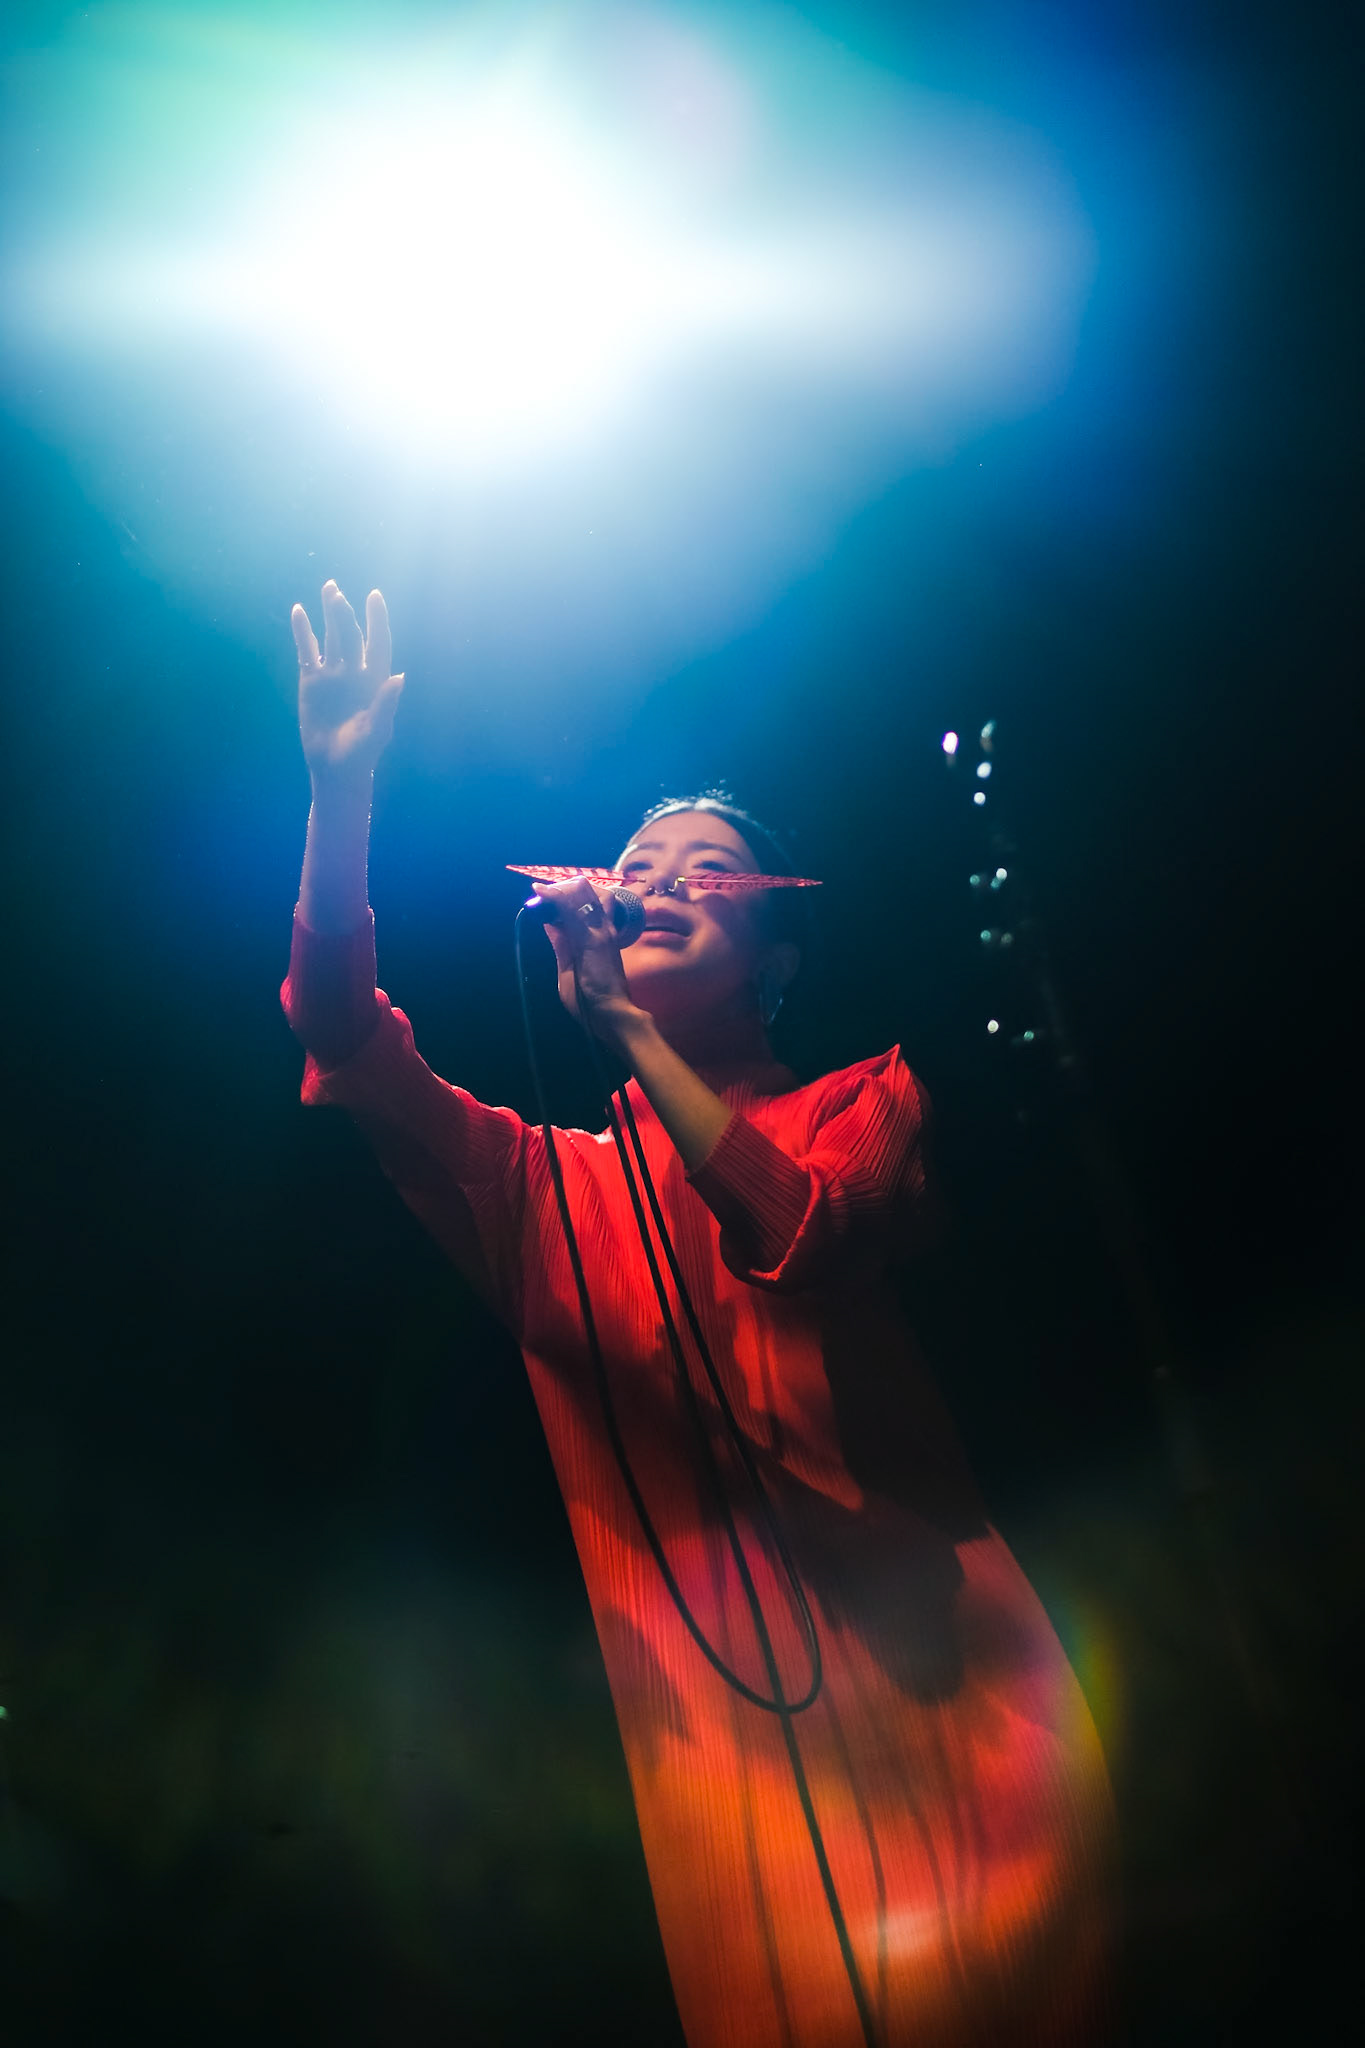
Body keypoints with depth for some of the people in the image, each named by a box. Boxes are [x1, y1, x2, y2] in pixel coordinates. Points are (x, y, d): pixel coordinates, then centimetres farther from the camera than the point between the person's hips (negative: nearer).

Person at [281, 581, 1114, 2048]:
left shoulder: (868, 1099, 8)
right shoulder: (552, 1184, 12)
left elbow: (802, 1233, -13)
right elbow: (351, 1045, 0)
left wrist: (624, 1018, -14)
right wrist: (341, 795, -10)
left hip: (930, 1670, 0)